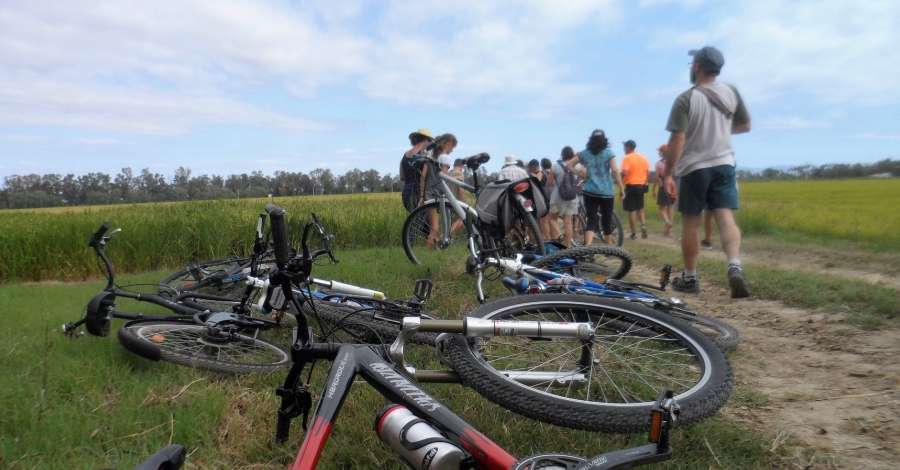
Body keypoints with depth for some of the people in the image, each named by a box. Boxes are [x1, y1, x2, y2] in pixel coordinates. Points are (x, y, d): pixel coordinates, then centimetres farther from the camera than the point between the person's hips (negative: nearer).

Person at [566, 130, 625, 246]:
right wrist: (622, 189, -8)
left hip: (589, 192, 1)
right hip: (606, 192, -1)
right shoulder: (608, 153, -2)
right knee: (607, 221, 11)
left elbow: (568, 165, 3)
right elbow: (615, 171, -10)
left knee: (591, 221, -1)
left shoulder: (584, 153, 6)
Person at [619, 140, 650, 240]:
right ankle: (643, 225, -3)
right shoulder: (643, 158, 9)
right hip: (641, 186, 6)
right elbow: (648, 173, 8)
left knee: (631, 210, 1)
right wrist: (645, 182, 19)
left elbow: (624, 173, -21)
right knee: (640, 209, 19)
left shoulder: (627, 158, -10)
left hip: (631, 187, -6)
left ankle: (633, 234, 4)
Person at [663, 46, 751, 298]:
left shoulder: (686, 99, -13)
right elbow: (745, 126, 14)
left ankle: (690, 278, 14)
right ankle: (735, 267, -22)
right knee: (726, 219, -1)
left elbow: (677, 140, -19)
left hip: (694, 168, -4)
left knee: (690, 224, 6)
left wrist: (668, 175, -15)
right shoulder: (731, 92, 4)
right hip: (724, 165, 4)